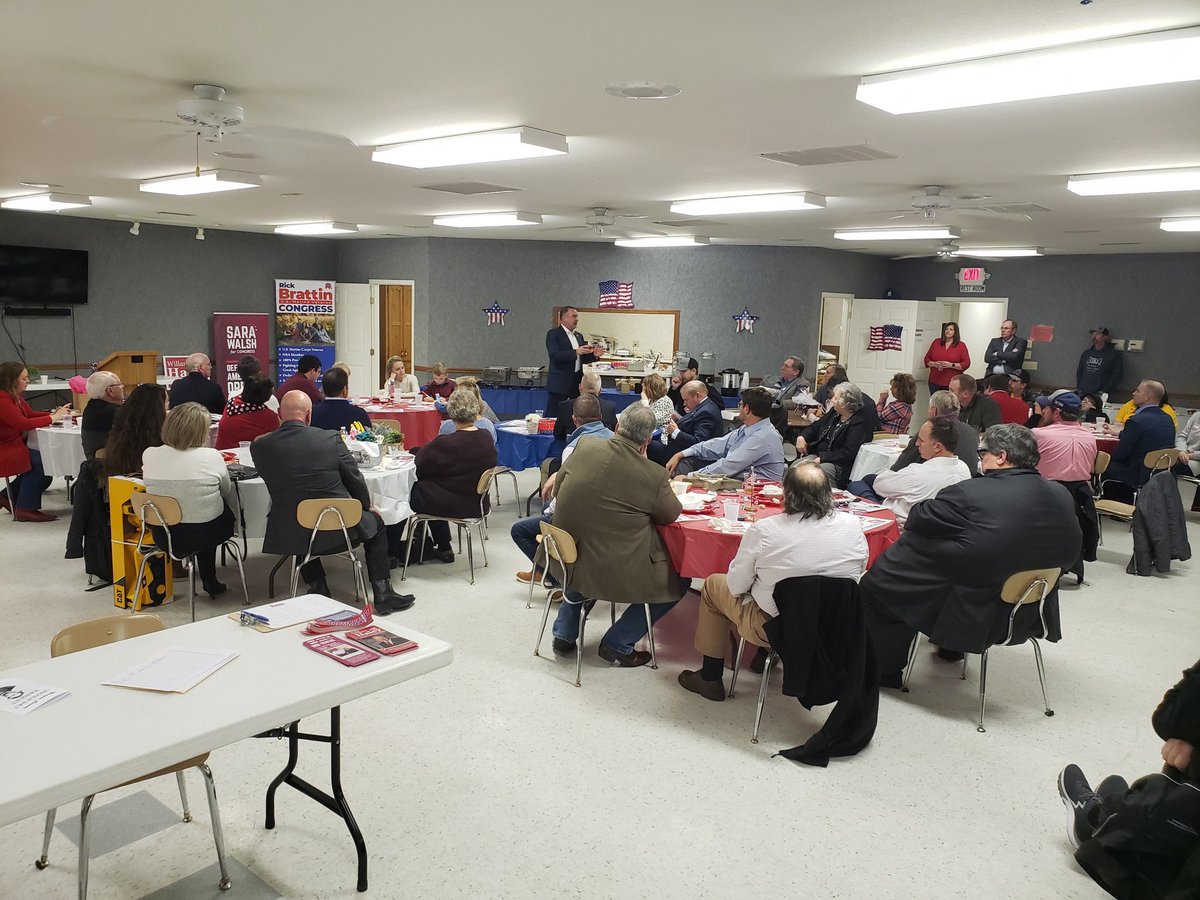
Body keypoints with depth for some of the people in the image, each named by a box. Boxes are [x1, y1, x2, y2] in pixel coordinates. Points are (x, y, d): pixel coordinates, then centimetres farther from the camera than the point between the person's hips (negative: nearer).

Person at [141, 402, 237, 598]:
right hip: (204, 534, -4)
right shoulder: (212, 457, -17)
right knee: (228, 512, 28)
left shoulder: (149, 455, -8)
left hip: (162, 536, 4)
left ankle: (209, 581, 39)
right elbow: (226, 491, 0)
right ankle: (209, 581, 36)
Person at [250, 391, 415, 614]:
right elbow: (355, 479, 1)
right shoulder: (330, 439, -10)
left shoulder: (259, 446, -6)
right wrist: (367, 506, 20)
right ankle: (383, 594, 24)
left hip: (291, 535, 2)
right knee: (375, 522, 27)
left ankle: (318, 588, 32)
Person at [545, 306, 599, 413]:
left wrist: (594, 355, 1)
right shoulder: (553, 334, -5)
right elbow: (554, 355, -19)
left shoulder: (579, 336, 17)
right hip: (560, 383, -6)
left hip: (577, 382, 6)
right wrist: (576, 352, -28)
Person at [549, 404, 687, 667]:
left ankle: (564, 634, 35)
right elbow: (671, 514, -1)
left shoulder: (586, 446, -7)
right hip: (617, 573, -5)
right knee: (677, 581, 16)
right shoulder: (653, 474, -19)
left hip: (566, 561, 6)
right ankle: (618, 643, 15)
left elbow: (557, 488, 6)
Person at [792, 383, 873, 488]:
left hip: (838, 464, -8)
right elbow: (815, 427, 25)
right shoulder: (834, 413, 13)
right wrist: (802, 437, 2)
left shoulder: (860, 423, -13)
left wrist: (821, 459, -20)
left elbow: (848, 453, -20)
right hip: (817, 455, 8)